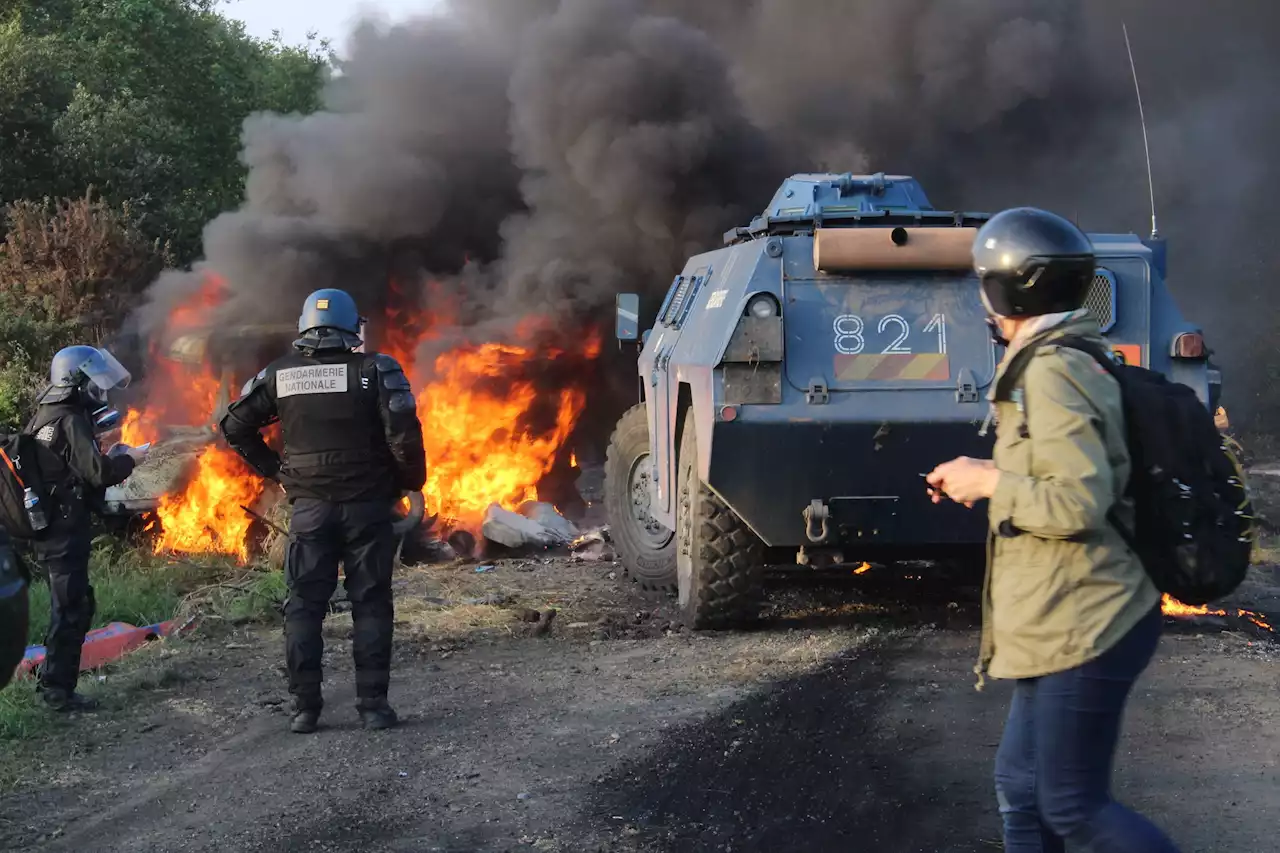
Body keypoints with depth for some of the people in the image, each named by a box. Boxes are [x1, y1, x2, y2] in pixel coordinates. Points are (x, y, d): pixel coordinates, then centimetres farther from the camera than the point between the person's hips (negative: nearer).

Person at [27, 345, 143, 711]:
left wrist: (108, 456, 11)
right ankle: (58, 690, -2)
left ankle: (53, 682, 24)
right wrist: (127, 460, -5)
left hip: (45, 527, 10)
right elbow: (97, 473, -22)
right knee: (72, 608, -4)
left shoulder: (44, 416, 13)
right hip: (65, 529, -10)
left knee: (67, 604, 18)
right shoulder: (72, 421, -16)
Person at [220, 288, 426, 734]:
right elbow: (404, 434, -13)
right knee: (370, 604, 6)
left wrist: (272, 469, 15)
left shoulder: (279, 375, 2)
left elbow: (235, 425, 8)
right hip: (367, 505, -2)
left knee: (304, 606, 8)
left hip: (310, 507, 2)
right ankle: (373, 704, 6)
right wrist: (412, 482, 2)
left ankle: (304, 708, 8)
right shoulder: (375, 370, -7)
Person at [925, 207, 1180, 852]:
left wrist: (990, 482, -13)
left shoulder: (1052, 374, -18)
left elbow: (1081, 503, -25)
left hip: (1083, 629, -10)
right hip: (1064, 625, 10)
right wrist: (991, 479, 11)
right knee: (1021, 787, 16)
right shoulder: (1068, 363, 13)